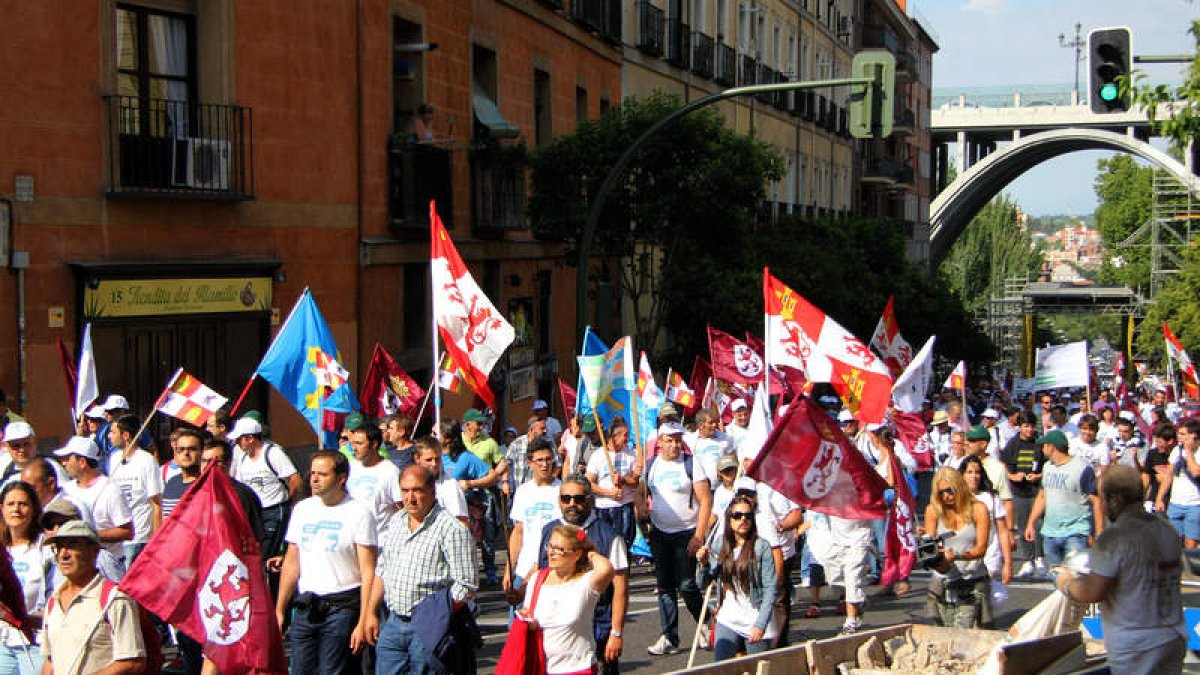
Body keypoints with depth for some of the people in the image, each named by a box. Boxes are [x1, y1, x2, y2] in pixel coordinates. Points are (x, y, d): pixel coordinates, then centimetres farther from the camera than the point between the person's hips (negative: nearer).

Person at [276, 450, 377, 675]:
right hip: (305, 607, 5)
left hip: (341, 608, -5)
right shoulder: (302, 509, 10)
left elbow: (368, 572, -9)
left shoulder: (359, 512, -6)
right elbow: (291, 564, 15)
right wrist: (279, 610, 11)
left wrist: (363, 622, -15)